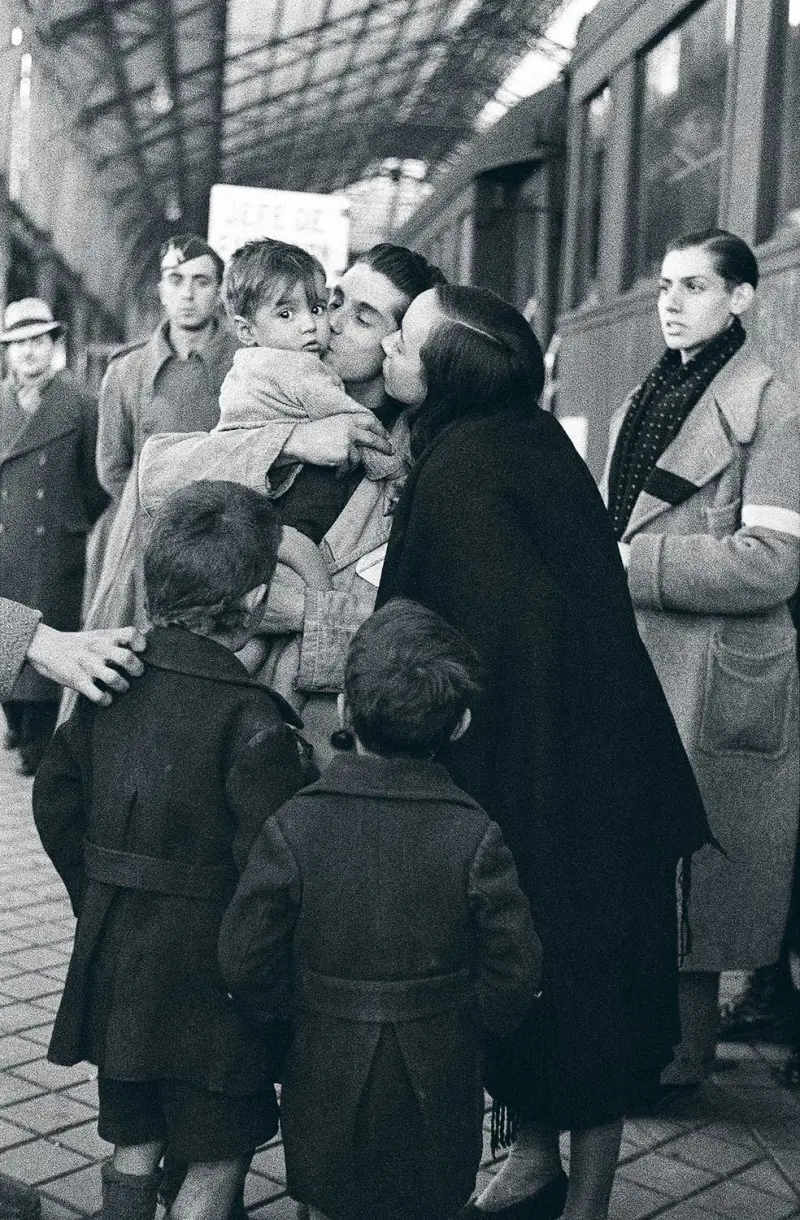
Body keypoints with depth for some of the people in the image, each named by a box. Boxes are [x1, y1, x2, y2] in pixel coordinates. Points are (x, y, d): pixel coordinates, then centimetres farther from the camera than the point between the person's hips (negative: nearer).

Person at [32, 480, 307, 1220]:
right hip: (208, 970, -6)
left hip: (112, 957, 6)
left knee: (134, 1144, 22)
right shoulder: (250, 719, -20)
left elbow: (55, 798, 7)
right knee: (218, 1157, 11)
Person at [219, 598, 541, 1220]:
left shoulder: (294, 826, -17)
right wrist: (465, 1026, 8)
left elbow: (246, 962, -11)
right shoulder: (475, 835, -16)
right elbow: (514, 974, -11)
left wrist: (303, 1007, 7)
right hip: (437, 1091, 0)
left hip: (327, 1081, 0)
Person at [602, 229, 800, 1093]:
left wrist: (634, 562, -18)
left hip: (717, 679, -7)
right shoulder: (642, 405, 16)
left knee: (683, 879, -1)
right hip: (635, 669, 7)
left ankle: (677, 1054, 14)